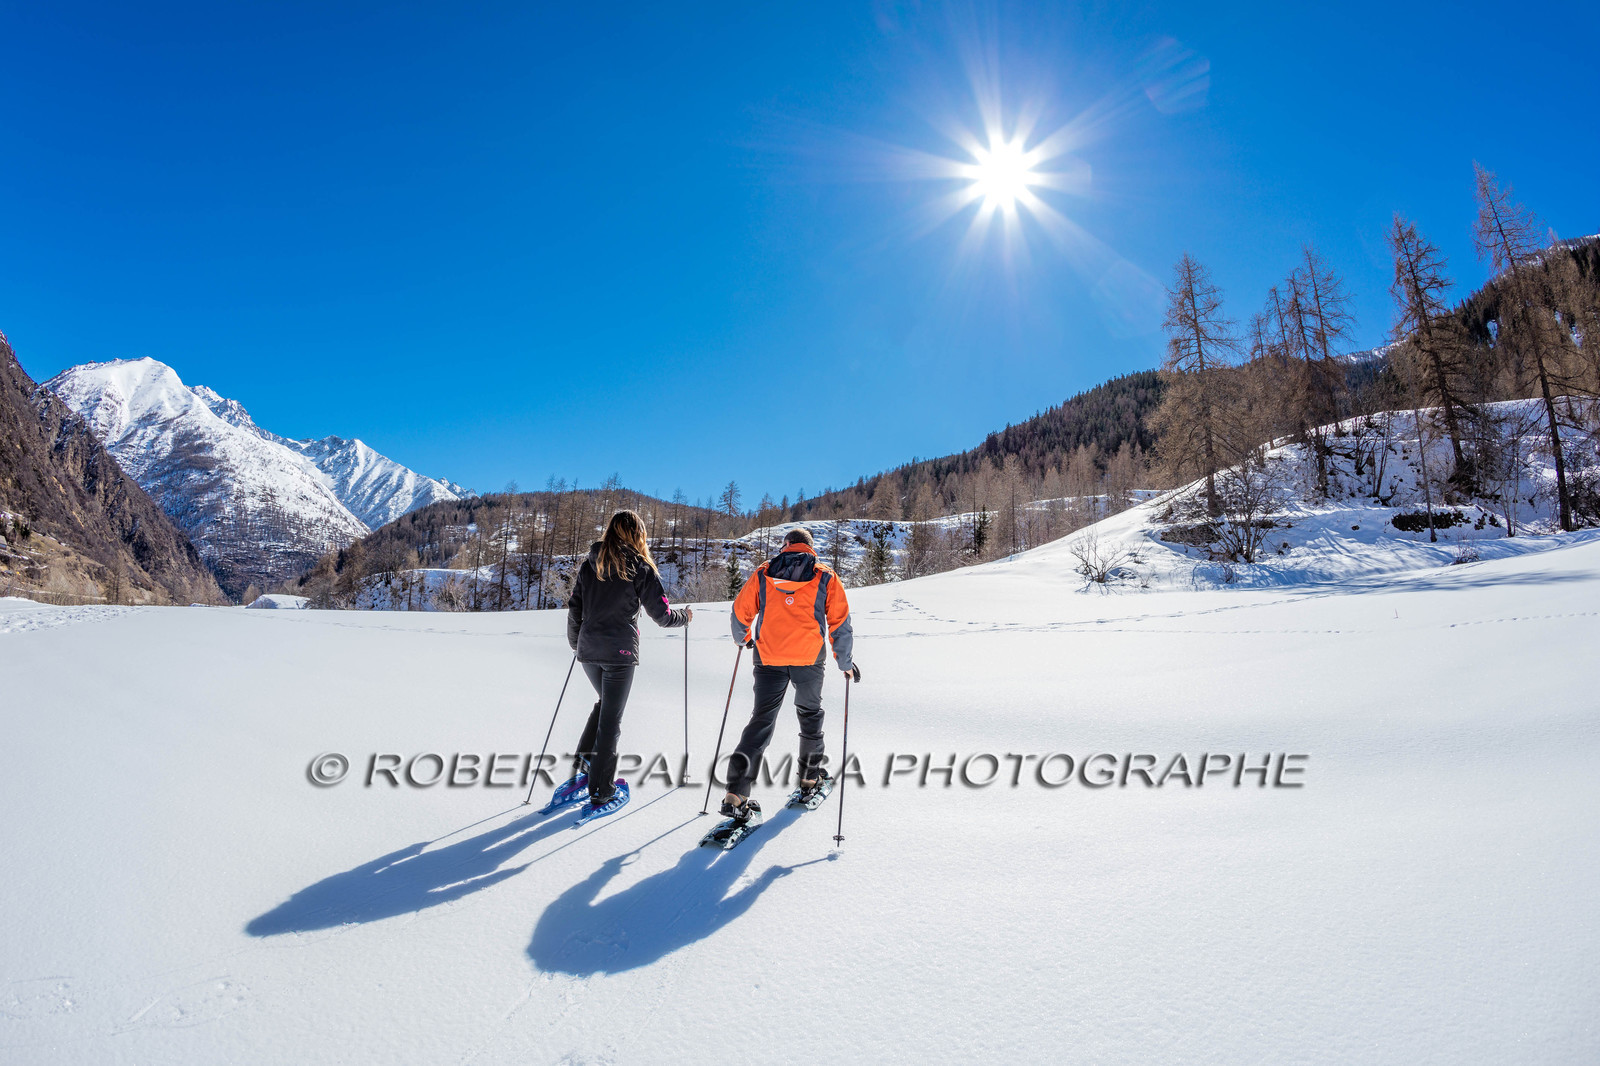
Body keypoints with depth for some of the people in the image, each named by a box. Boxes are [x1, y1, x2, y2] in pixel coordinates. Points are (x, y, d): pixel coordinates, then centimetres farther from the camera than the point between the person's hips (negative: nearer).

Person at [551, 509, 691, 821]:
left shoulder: (589, 565, 7)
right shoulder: (640, 568, -5)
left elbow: (574, 610, 10)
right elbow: (661, 615, -4)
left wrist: (575, 642, 26)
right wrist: (685, 616, 16)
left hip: (588, 650, 5)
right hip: (620, 653, -5)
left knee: (605, 704, 25)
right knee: (610, 719, 3)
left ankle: (579, 772, 19)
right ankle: (601, 795, 10)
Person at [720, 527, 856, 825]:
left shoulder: (763, 574, 9)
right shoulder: (825, 576, 6)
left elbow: (740, 612, 9)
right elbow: (840, 623, 4)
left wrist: (743, 638, 29)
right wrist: (845, 662, 13)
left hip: (768, 658, 1)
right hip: (809, 658, 0)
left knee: (762, 719, 4)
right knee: (810, 714, 21)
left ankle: (736, 794, -7)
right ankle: (810, 780, 31)